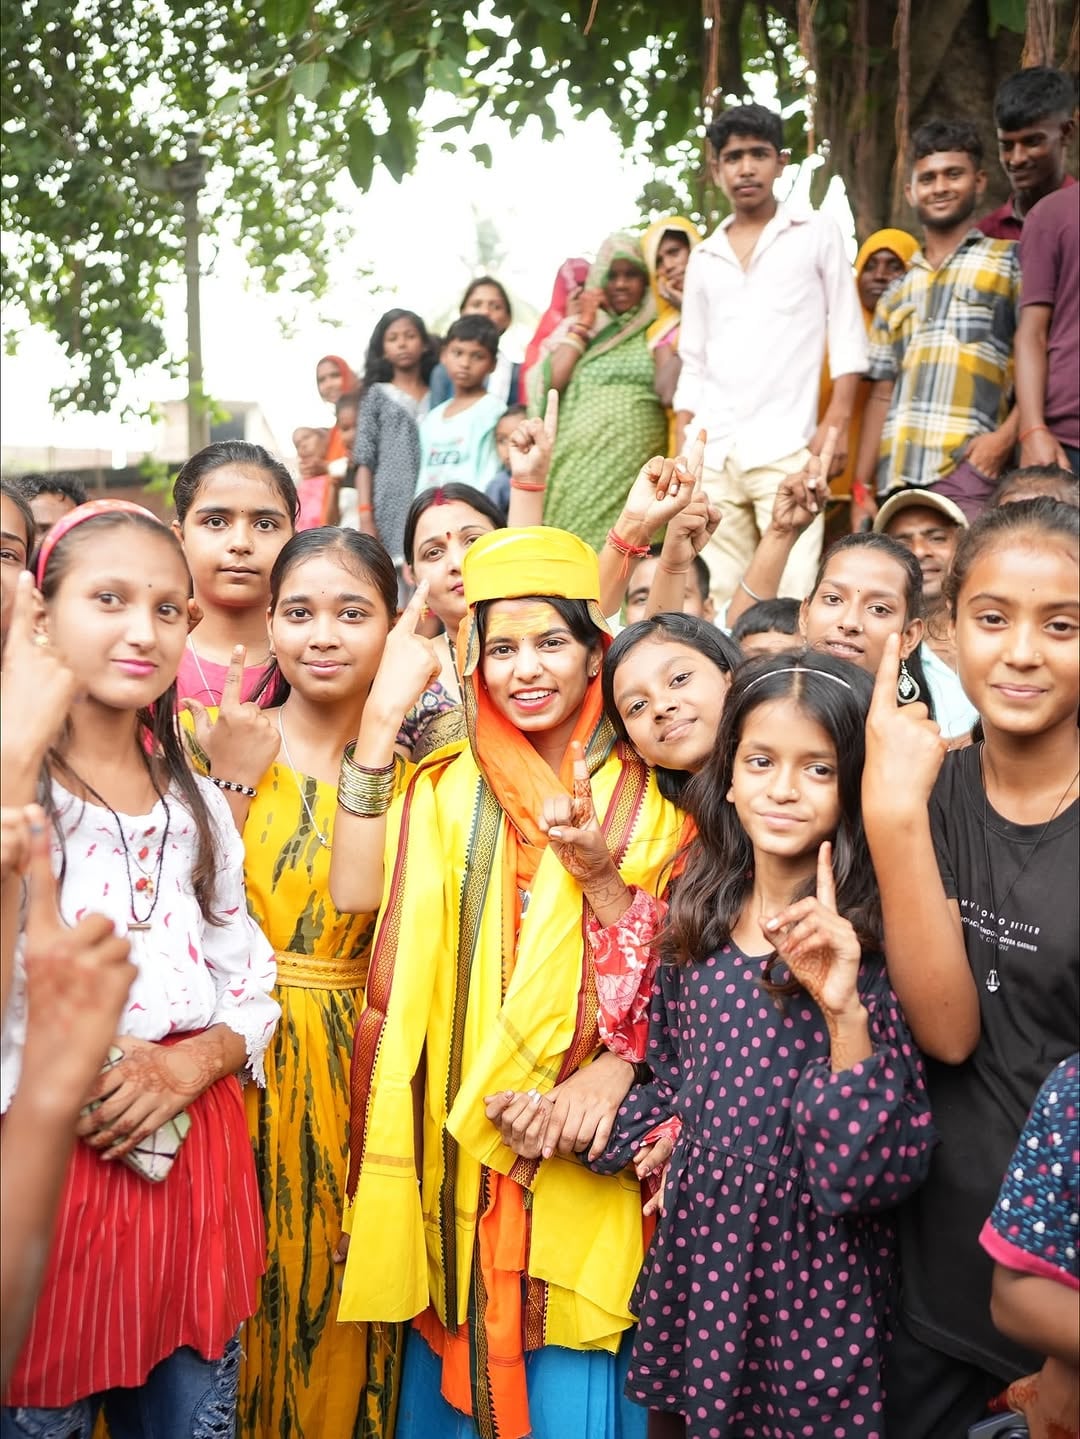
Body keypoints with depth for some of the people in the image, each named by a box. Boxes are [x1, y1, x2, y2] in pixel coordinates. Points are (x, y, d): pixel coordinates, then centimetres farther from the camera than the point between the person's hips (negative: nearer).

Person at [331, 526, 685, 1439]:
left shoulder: (644, 800, 2)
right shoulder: (450, 790, 6)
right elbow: (354, 893, -11)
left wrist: (598, 866, -18)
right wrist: (381, 719, -13)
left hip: (583, 1148, -2)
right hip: (459, 1146, 2)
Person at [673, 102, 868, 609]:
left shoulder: (816, 232, 9)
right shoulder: (705, 257, 18)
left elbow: (847, 335, 3)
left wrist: (836, 422, -8)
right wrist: (681, 448, 10)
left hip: (785, 447, -4)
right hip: (711, 454, 4)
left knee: (792, 595, -12)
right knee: (712, 597, 1)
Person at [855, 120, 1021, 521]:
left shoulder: (1011, 261, 10)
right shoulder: (896, 293, 24)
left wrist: (1007, 436, -14)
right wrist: (862, 488, 13)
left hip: (968, 471, -5)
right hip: (896, 480, 5)